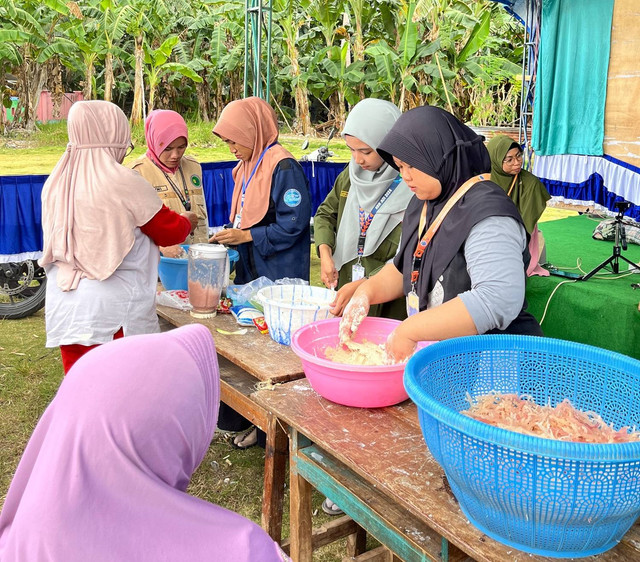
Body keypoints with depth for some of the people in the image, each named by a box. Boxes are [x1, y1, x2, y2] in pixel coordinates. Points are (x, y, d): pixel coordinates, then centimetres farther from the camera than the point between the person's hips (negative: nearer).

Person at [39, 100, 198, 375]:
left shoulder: (55, 184, 4)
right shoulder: (125, 183, -14)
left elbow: (52, 249, 14)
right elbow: (168, 232, -2)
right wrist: (188, 221, 20)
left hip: (64, 309, 6)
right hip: (114, 311, -5)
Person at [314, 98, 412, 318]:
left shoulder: (411, 188, -17)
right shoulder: (350, 176, 4)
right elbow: (325, 213, 16)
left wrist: (360, 286, -24)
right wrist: (325, 254, -3)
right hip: (344, 291, 6)